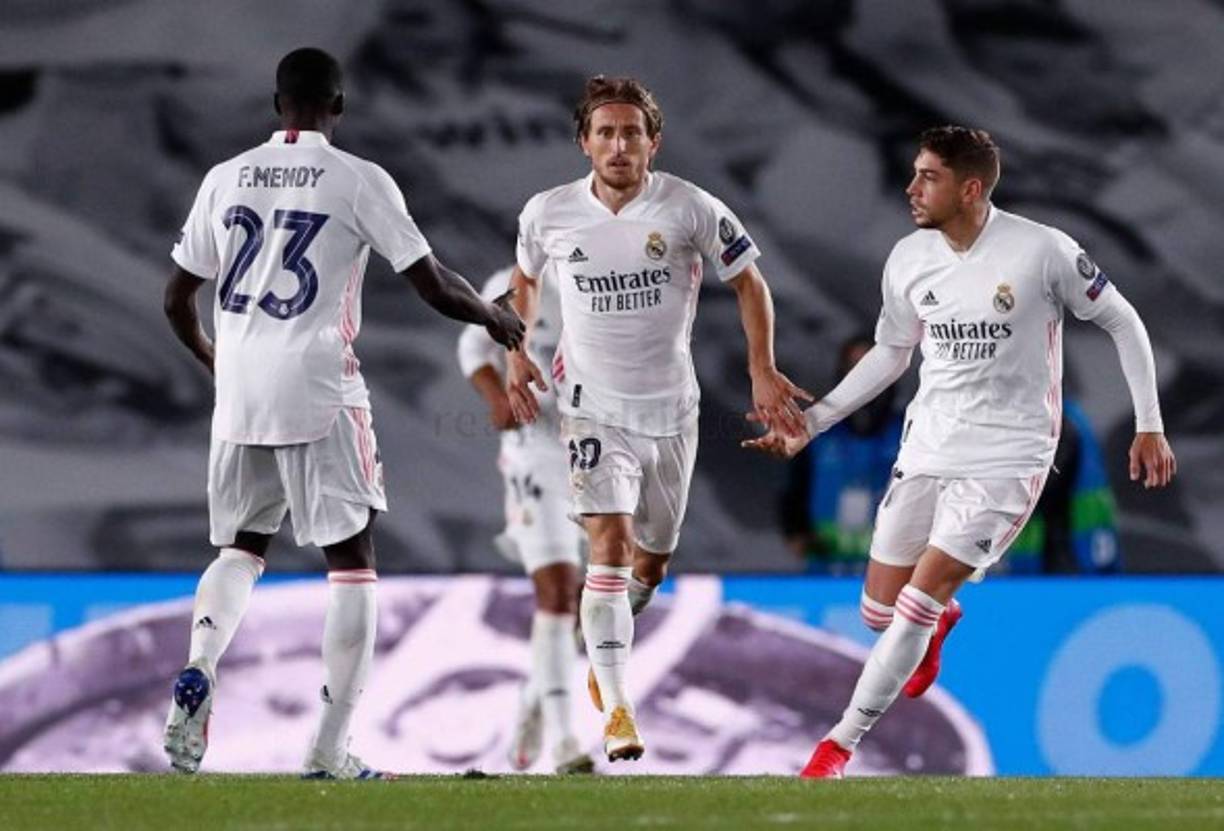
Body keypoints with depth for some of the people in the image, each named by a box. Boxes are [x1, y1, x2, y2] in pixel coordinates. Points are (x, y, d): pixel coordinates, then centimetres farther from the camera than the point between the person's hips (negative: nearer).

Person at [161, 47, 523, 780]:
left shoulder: (226, 178, 8)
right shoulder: (359, 181, -4)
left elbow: (178, 299, 13)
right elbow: (434, 286, -3)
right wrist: (497, 318, 17)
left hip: (240, 391, 4)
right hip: (320, 391, -4)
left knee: (241, 549, 20)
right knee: (352, 562, 5)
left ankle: (198, 675, -8)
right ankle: (332, 749, 0)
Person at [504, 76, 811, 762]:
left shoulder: (691, 209, -11)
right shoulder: (549, 214, -7)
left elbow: (749, 282, 1)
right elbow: (526, 278, 16)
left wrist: (763, 371, -6)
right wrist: (518, 352, 5)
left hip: (671, 409, 2)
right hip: (594, 405, -2)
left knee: (653, 562, 15)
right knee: (611, 540, -20)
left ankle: (603, 644, 48)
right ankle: (618, 711, -23)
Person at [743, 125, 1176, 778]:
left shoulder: (1042, 252, -16)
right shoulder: (909, 259, -2)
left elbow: (1122, 322, -3)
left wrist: (1149, 426, -3)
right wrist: (812, 421, 8)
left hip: (1007, 456, -5)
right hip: (927, 448, 5)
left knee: (919, 599, -15)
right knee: (880, 612, 7)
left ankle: (840, 745, -3)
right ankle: (938, 625, 45)